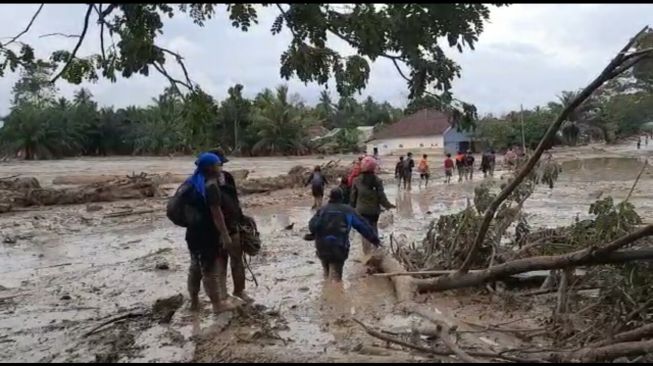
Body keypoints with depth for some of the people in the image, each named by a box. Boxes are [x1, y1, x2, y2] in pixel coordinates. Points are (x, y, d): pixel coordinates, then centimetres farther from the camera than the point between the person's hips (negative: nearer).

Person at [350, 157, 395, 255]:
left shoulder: (357, 180, -7)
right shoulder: (377, 180, -8)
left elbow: (353, 196, -1)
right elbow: (381, 197, -6)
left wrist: (352, 208, 13)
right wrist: (388, 205, 12)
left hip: (361, 210, -1)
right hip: (374, 210, 2)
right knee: (373, 230, 20)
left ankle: (367, 253, 1)